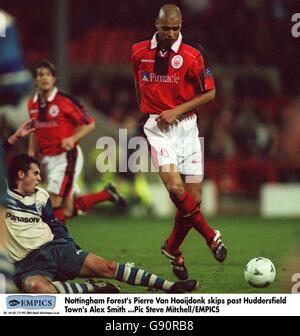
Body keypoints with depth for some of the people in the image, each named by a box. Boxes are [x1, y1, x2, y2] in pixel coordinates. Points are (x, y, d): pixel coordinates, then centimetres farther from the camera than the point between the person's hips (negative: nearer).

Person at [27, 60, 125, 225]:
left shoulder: (65, 100, -13)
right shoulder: (32, 104, 6)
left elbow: (89, 123, -7)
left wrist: (73, 139, -21)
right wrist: (31, 152, 9)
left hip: (67, 157, -7)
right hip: (48, 160, 7)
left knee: (54, 204, -13)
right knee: (68, 210, 7)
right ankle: (107, 194, 25)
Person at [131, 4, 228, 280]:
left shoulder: (192, 55, -6)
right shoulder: (139, 52, 3)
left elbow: (209, 93, -2)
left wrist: (177, 110, -11)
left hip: (185, 125, 0)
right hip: (156, 127, 0)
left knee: (194, 197, -1)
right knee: (175, 187, -22)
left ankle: (173, 249, 23)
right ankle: (210, 235, -1)